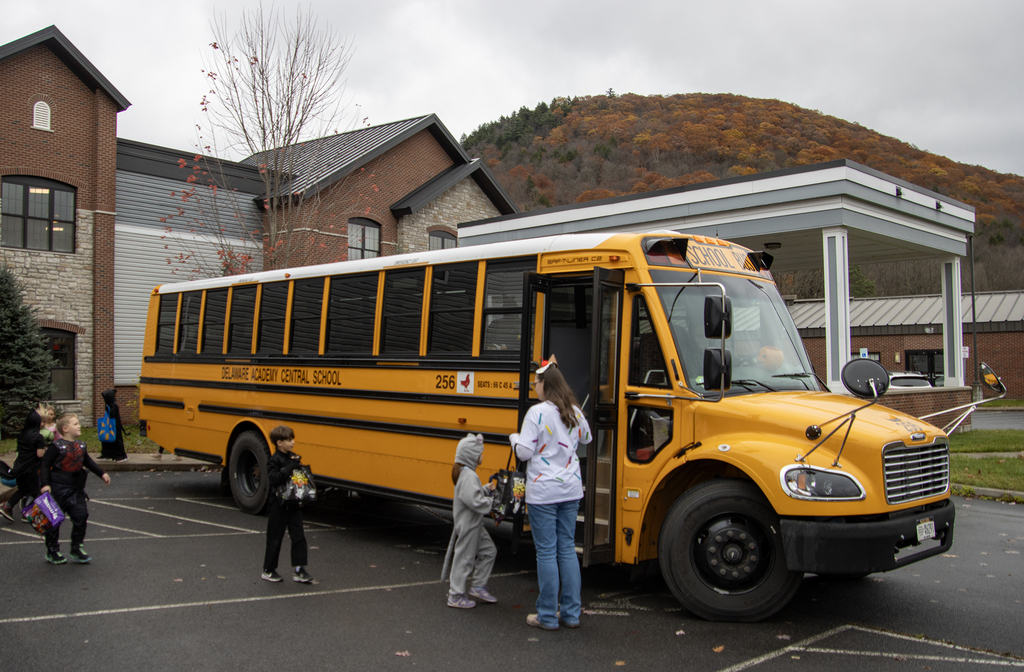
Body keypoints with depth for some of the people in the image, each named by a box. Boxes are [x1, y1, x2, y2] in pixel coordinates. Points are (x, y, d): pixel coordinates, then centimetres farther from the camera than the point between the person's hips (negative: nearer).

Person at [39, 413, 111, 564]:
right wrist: (45, 484, -21)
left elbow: (88, 461, 20)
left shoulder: (81, 446, 7)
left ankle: (76, 549, 18)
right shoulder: (56, 446, -13)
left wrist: (102, 473, 17)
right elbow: (45, 465, -12)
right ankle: (52, 551, 19)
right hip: (57, 489, -6)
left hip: (76, 489, 6)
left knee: (81, 517, 4)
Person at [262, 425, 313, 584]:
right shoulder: (275, 460, -13)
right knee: (275, 538, 5)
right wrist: (291, 466, -27)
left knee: (299, 536, 2)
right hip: (279, 505, -6)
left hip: (294, 504, 6)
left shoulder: (293, 458, 8)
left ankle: (299, 570, 7)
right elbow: (274, 479, -28)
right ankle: (268, 570, 19)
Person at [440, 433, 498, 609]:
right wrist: (491, 503, -19)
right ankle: (456, 596, 12)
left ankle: (478, 586, 25)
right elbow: (474, 500, -30)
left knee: (488, 551, 16)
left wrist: (487, 489, 5)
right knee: (465, 559, 0)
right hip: (468, 525, -10)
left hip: (474, 524, 10)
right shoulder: (469, 475, -23)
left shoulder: (463, 472, 9)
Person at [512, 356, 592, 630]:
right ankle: (571, 613, 19)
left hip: (543, 492, -6)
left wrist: (514, 438, 4)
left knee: (546, 553, 2)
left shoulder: (537, 412, -14)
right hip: (571, 489, 6)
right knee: (567, 549, 13)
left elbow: (524, 452, -15)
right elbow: (586, 438, 24)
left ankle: (548, 616, 10)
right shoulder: (574, 412, 6)